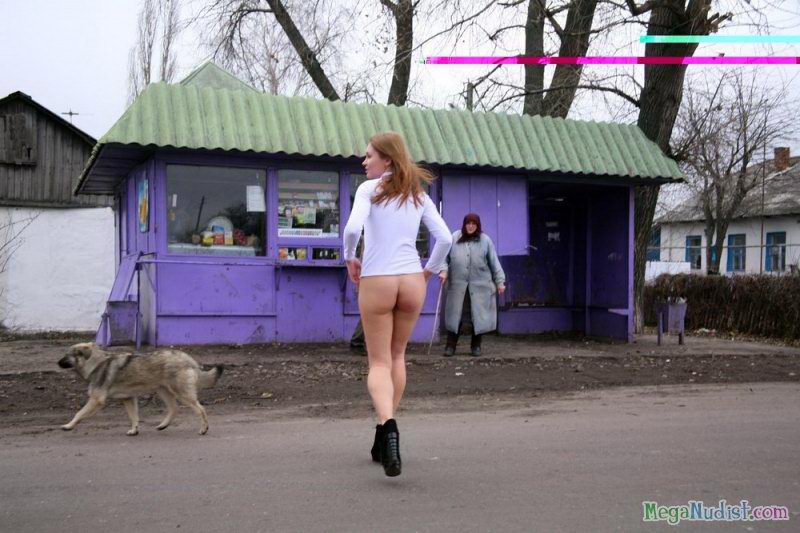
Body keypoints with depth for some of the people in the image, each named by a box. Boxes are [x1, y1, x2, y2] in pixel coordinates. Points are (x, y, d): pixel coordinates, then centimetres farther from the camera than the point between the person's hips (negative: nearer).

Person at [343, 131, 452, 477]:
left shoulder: (369, 189, -2)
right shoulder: (418, 195, 10)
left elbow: (352, 229, -17)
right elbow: (445, 238, 3)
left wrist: (350, 258, 0)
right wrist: (430, 270, 15)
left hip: (376, 281, -4)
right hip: (412, 281, 4)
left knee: (379, 362, 4)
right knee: (397, 356, 19)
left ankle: (387, 426, -22)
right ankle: (384, 436, 25)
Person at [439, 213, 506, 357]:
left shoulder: (485, 240, 5)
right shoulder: (454, 238, 5)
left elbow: (494, 262, 7)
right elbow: (445, 256, 8)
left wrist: (500, 281, 4)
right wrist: (443, 270, -8)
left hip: (480, 286, 0)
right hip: (458, 285, 0)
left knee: (478, 315, 3)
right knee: (455, 315, -1)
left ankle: (476, 346, 16)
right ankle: (450, 345, 7)